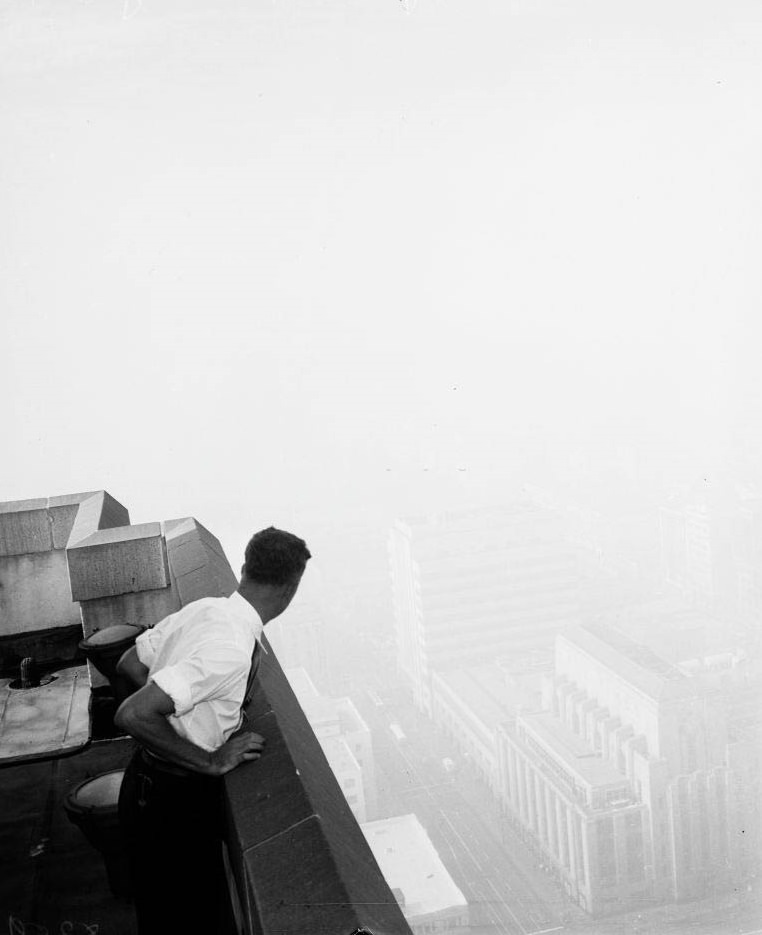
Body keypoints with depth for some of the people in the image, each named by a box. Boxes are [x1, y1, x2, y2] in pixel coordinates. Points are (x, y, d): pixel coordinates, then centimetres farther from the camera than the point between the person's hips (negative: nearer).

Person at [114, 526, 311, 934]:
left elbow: (130, 663, 8)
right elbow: (132, 715, -34)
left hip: (151, 780, 8)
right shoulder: (231, 651, -30)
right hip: (173, 804, -8)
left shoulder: (204, 609, -4)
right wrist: (212, 761, -22)